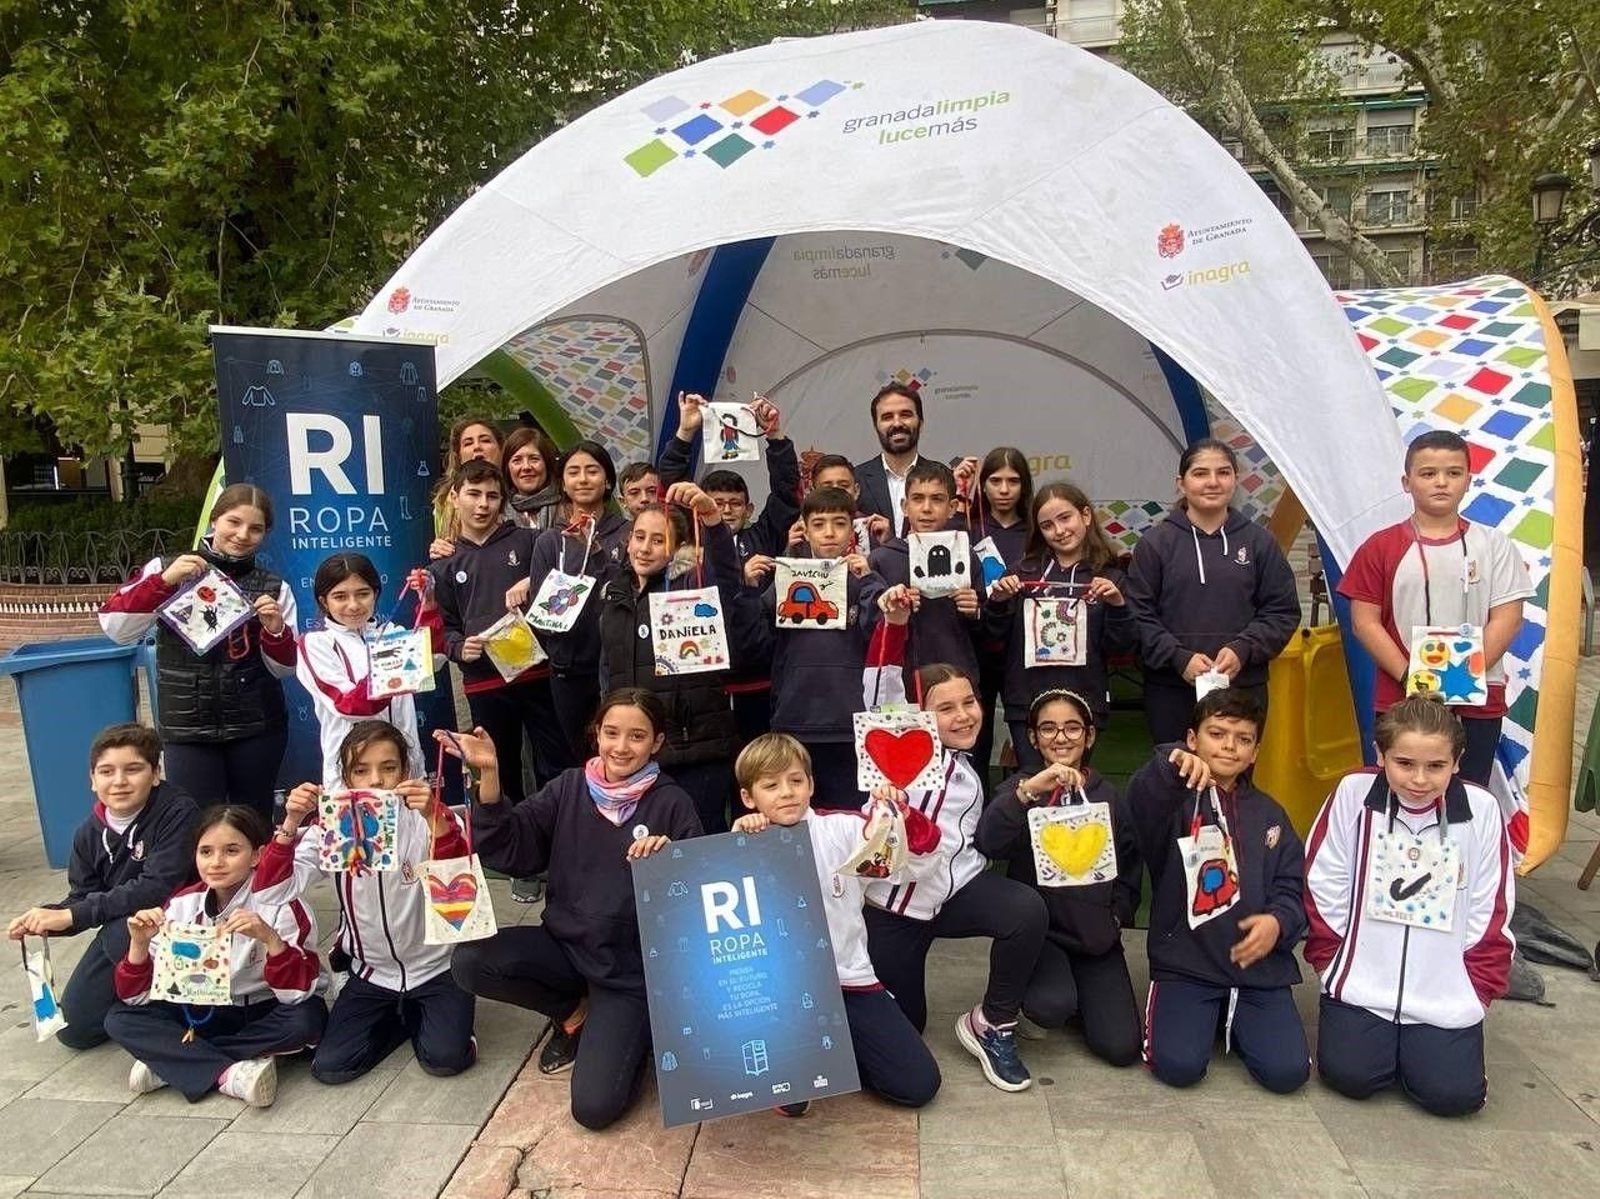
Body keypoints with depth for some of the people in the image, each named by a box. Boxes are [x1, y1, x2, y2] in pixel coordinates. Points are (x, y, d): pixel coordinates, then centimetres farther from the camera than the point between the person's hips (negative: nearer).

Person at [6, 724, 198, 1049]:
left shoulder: (177, 811, -23)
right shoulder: (90, 832, -2)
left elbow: (158, 887, -31)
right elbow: (82, 897, 3)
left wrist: (72, 915, -29)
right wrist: (45, 918, -20)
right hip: (117, 928, 7)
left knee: (121, 933, -35)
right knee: (75, 1029, 2)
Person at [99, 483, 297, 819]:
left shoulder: (273, 588, 6)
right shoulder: (167, 570, 2)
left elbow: (284, 669, 6)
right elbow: (115, 629, -8)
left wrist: (275, 630, -14)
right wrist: (164, 581, -19)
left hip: (257, 727, 2)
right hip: (187, 729, -1)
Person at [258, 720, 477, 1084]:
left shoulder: (428, 817, -16)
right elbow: (272, 892, -17)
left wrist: (435, 819, -49)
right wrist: (291, 824, -32)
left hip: (436, 967, -3)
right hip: (370, 972, 3)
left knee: (445, 1058, -19)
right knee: (329, 1066, -10)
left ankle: (417, 1015, 14)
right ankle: (406, 1017, 16)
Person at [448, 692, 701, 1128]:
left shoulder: (672, 804, -10)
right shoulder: (570, 788, -1)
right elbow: (507, 851, -10)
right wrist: (488, 776, -21)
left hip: (631, 967, -4)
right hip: (565, 946, 4)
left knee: (594, 1107, -17)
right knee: (469, 961, -20)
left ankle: (635, 1031, 17)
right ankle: (573, 1011, 7)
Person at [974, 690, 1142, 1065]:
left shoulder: (1108, 796, 7)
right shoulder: (1021, 788, -2)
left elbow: (1130, 870, 16)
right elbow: (987, 843, -23)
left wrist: (1116, 917, -1)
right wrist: (1028, 790, -37)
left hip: (1095, 937, 3)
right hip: (1037, 931, -3)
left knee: (1120, 1048, -8)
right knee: (1053, 1006, -31)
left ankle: (1077, 994, 23)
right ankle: (1031, 1003, 7)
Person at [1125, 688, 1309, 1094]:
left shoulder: (1268, 813, 13)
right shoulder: (1175, 800, -3)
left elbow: (1291, 888, 9)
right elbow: (1141, 801, -28)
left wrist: (1278, 921, -13)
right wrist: (1169, 766, -50)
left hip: (1260, 966, 3)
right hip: (1185, 965, -3)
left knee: (1287, 1072, -12)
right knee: (1179, 1066, -19)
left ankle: (1233, 1019, 19)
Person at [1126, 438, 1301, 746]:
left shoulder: (1258, 541, 7)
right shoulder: (1155, 542, 2)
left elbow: (1283, 612, 7)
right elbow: (1139, 614, -1)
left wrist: (1243, 650, -8)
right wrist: (1179, 657, -13)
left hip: (1244, 687, 1)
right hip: (1171, 691, -1)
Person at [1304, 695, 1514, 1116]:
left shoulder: (1481, 809, -8)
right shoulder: (1354, 793, -10)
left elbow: (1491, 913, 2)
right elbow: (1323, 891, -2)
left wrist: (1478, 990, 2)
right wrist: (1333, 965, 0)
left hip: (1446, 995, 1)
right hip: (1360, 984, -1)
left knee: (1453, 1093, -12)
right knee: (1349, 1074, -14)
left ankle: (1419, 1042, 22)